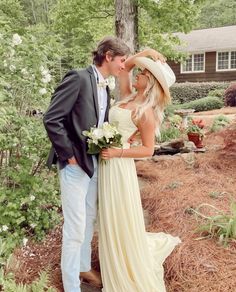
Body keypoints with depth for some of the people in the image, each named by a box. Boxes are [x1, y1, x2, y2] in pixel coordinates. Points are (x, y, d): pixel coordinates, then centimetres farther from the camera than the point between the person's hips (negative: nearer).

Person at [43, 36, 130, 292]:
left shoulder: (105, 89, 12)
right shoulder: (79, 78, -14)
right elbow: (51, 119, -20)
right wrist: (69, 155, -16)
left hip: (94, 163, 9)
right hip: (75, 164, -8)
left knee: (89, 221, 19)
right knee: (76, 228, -2)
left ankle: (84, 268, 39)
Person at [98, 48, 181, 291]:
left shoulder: (146, 112, -15)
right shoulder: (128, 98, 5)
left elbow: (148, 149, -13)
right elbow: (124, 67, 17)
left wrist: (116, 153, -20)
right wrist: (143, 54, 5)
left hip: (119, 165, -8)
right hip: (106, 163, 8)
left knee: (122, 219, 5)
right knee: (111, 219, 18)